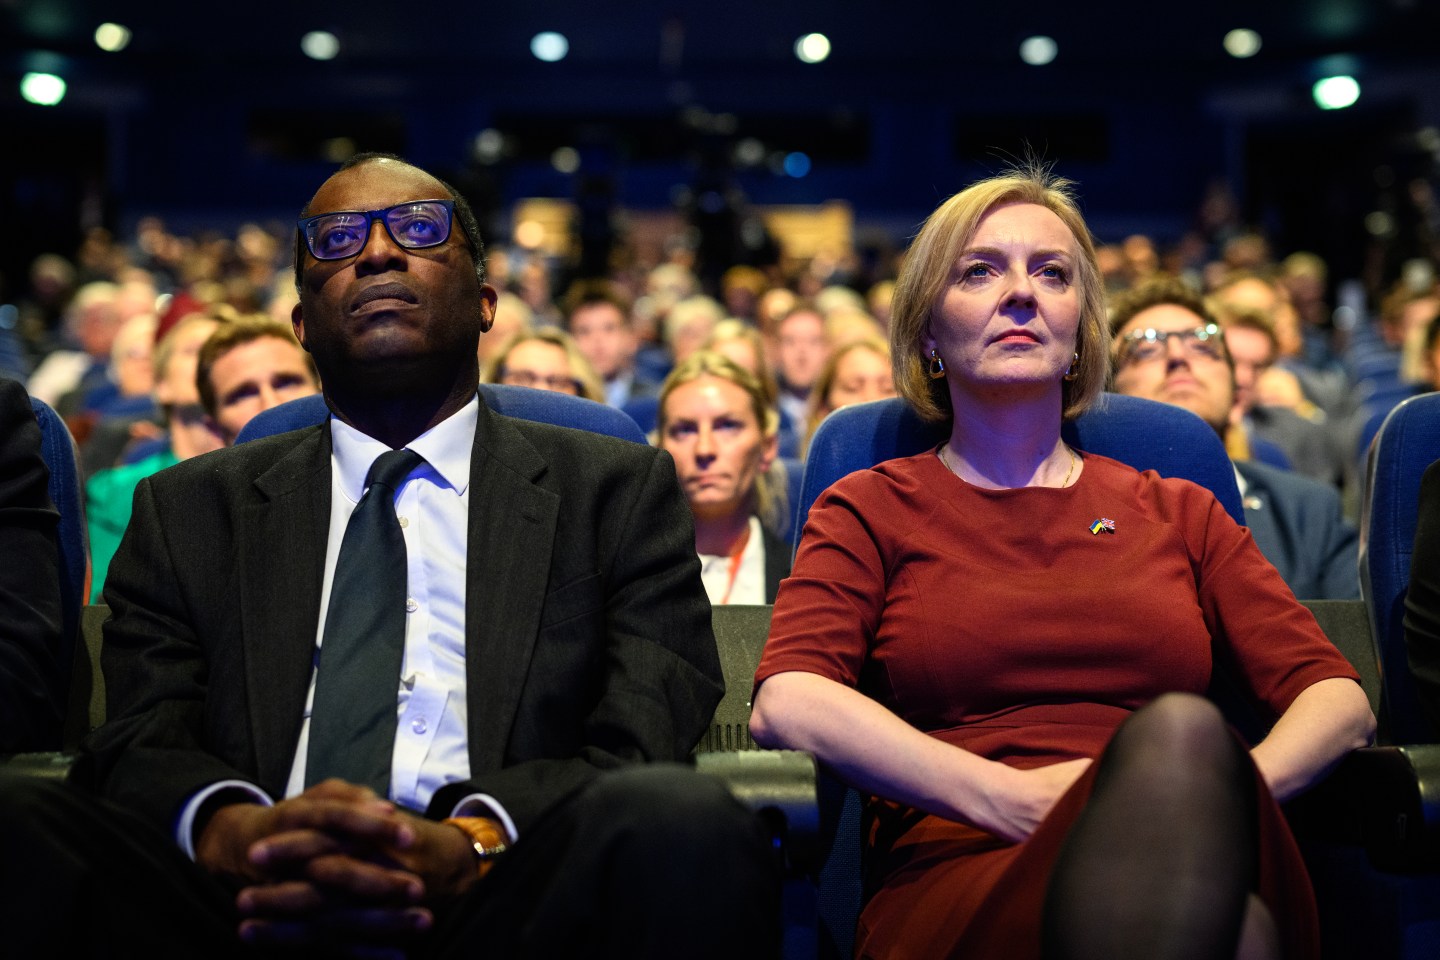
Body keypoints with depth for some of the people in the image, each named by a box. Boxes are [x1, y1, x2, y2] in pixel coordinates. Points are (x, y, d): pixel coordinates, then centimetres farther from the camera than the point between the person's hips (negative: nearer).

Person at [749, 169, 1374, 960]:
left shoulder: (1177, 513, 27)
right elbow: (786, 704, 0)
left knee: (1184, 734, -37)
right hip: (958, 883, -2)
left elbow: (1337, 698, 15)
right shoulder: (871, 509, 19)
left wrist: (1223, 794, -8)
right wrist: (1009, 799, -13)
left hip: (1183, 865, 2)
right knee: (1176, 732, -36)